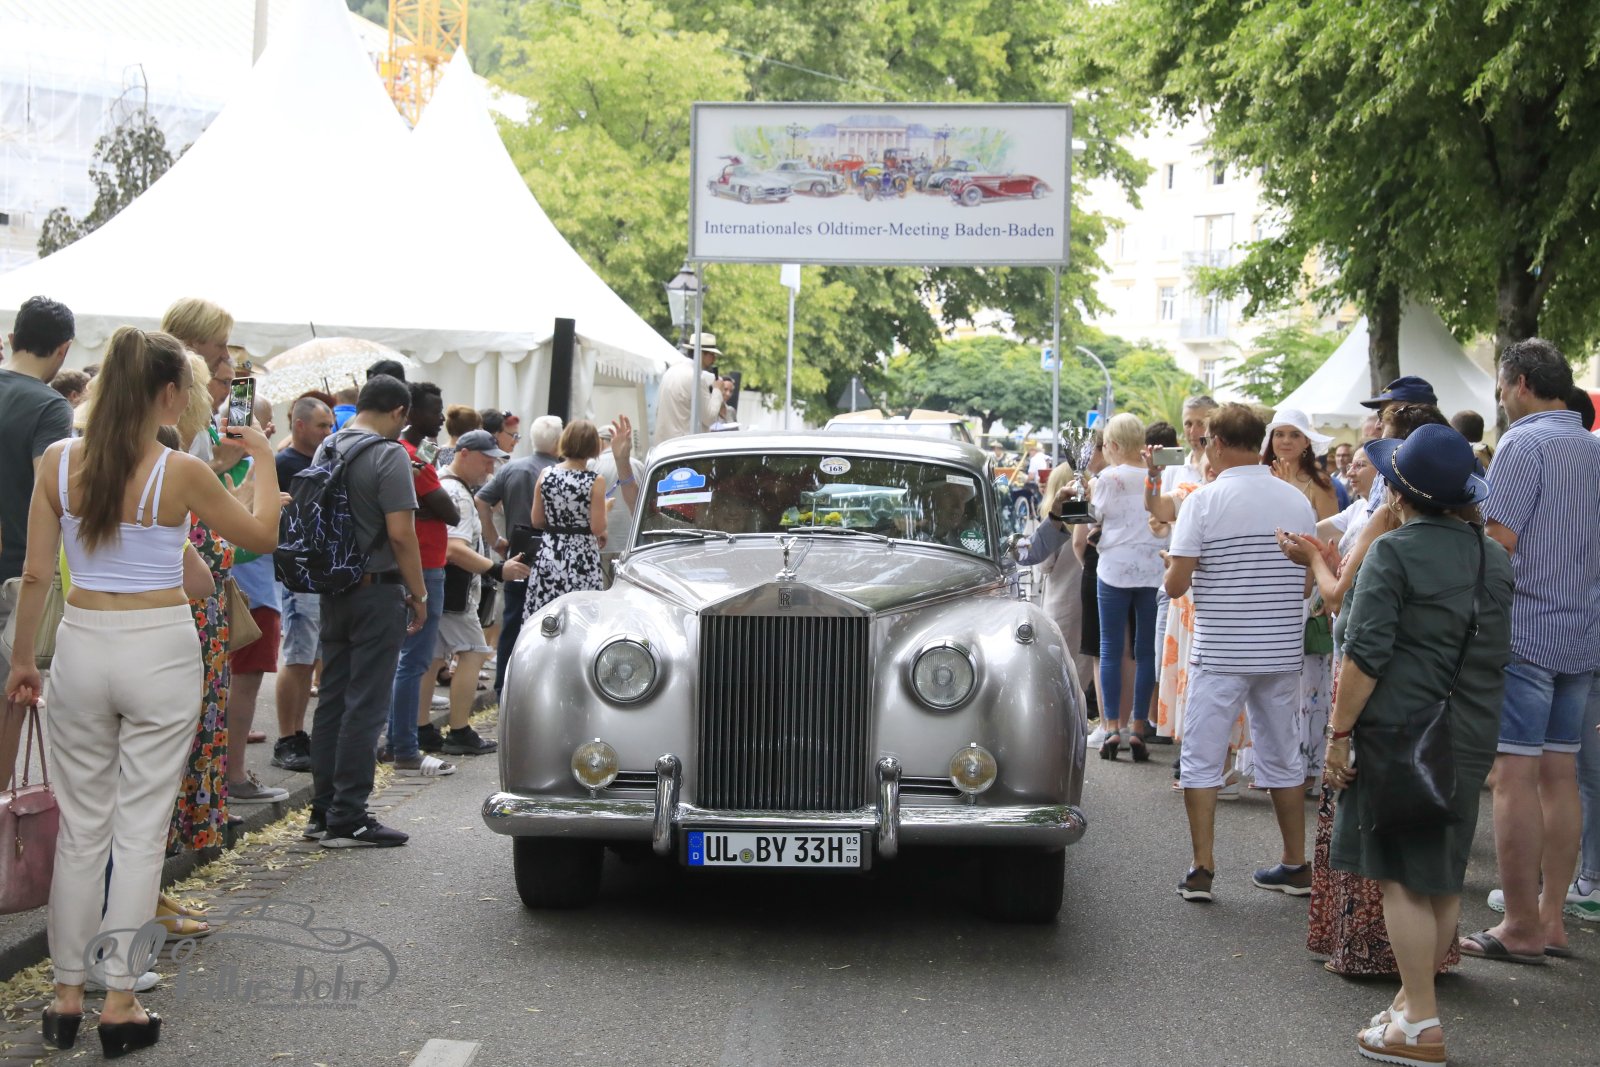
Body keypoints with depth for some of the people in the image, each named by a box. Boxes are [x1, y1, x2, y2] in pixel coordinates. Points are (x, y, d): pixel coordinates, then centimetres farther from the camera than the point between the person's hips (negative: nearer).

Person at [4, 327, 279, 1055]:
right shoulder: (180, 473, -10)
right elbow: (262, 537, 4)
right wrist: (264, 460, 17)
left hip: (82, 643, 3)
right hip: (159, 647, -3)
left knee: (80, 825, 12)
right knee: (139, 829, 4)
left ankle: (66, 995, 18)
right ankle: (120, 1003, 8)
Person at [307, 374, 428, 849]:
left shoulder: (326, 450, 10)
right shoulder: (388, 455, -13)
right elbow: (400, 533, -17)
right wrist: (419, 595, -9)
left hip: (334, 591, 8)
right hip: (377, 590, -8)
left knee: (332, 699, 13)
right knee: (366, 705, -4)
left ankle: (322, 811, 18)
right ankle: (347, 819, -2)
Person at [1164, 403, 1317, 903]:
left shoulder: (1205, 502, -11)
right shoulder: (1298, 501, 3)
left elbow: (1175, 585, -12)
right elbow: (1309, 581, 9)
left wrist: (1174, 563, 9)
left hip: (1219, 653, -4)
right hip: (1283, 651, 5)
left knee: (1201, 761, 4)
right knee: (1283, 757, 15)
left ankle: (1202, 870, 2)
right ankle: (1295, 866, 21)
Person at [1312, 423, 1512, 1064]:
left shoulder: (1394, 553, -12)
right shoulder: (1493, 557, 10)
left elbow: (1364, 655, -17)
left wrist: (1339, 732, -12)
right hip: (1470, 738, 7)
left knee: (1401, 877, -2)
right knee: (1443, 877, 14)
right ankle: (1416, 997, 26)